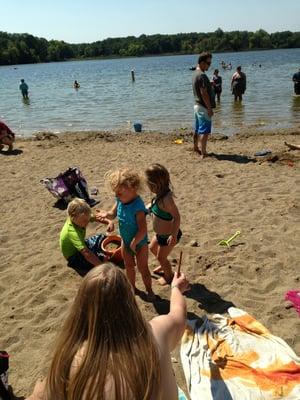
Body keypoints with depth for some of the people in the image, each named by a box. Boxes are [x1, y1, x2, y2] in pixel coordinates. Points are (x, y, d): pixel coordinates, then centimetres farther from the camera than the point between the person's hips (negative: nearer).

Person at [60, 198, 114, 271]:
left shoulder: (75, 219, -18)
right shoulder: (72, 232, -40)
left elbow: (97, 218, -4)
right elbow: (86, 253, -47)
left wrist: (109, 222, -23)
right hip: (73, 256, -8)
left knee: (103, 238, 11)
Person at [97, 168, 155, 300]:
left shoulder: (138, 207, -35)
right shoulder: (120, 200, -13)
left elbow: (143, 230, -35)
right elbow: (113, 214, 1)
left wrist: (134, 244, -27)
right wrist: (107, 214, -21)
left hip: (139, 243, -7)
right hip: (126, 241, 7)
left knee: (142, 268, 12)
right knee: (129, 266, 24)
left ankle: (149, 291, 35)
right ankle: (132, 287, 48)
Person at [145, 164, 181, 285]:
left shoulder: (166, 199, -35)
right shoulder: (160, 195, -8)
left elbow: (177, 217, -33)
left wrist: (174, 235, -31)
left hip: (168, 236, -9)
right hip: (161, 234, 9)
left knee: (161, 257, 14)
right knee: (152, 248, 30)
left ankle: (169, 276, 44)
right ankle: (163, 266, 56)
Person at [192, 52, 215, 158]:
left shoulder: (195, 73, 13)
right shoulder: (202, 75, -18)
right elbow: (204, 93, -21)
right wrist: (209, 108, -19)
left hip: (197, 105, 10)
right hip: (203, 107, -10)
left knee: (198, 129, 20)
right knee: (205, 131, -7)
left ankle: (196, 147, 34)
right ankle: (203, 153, -6)